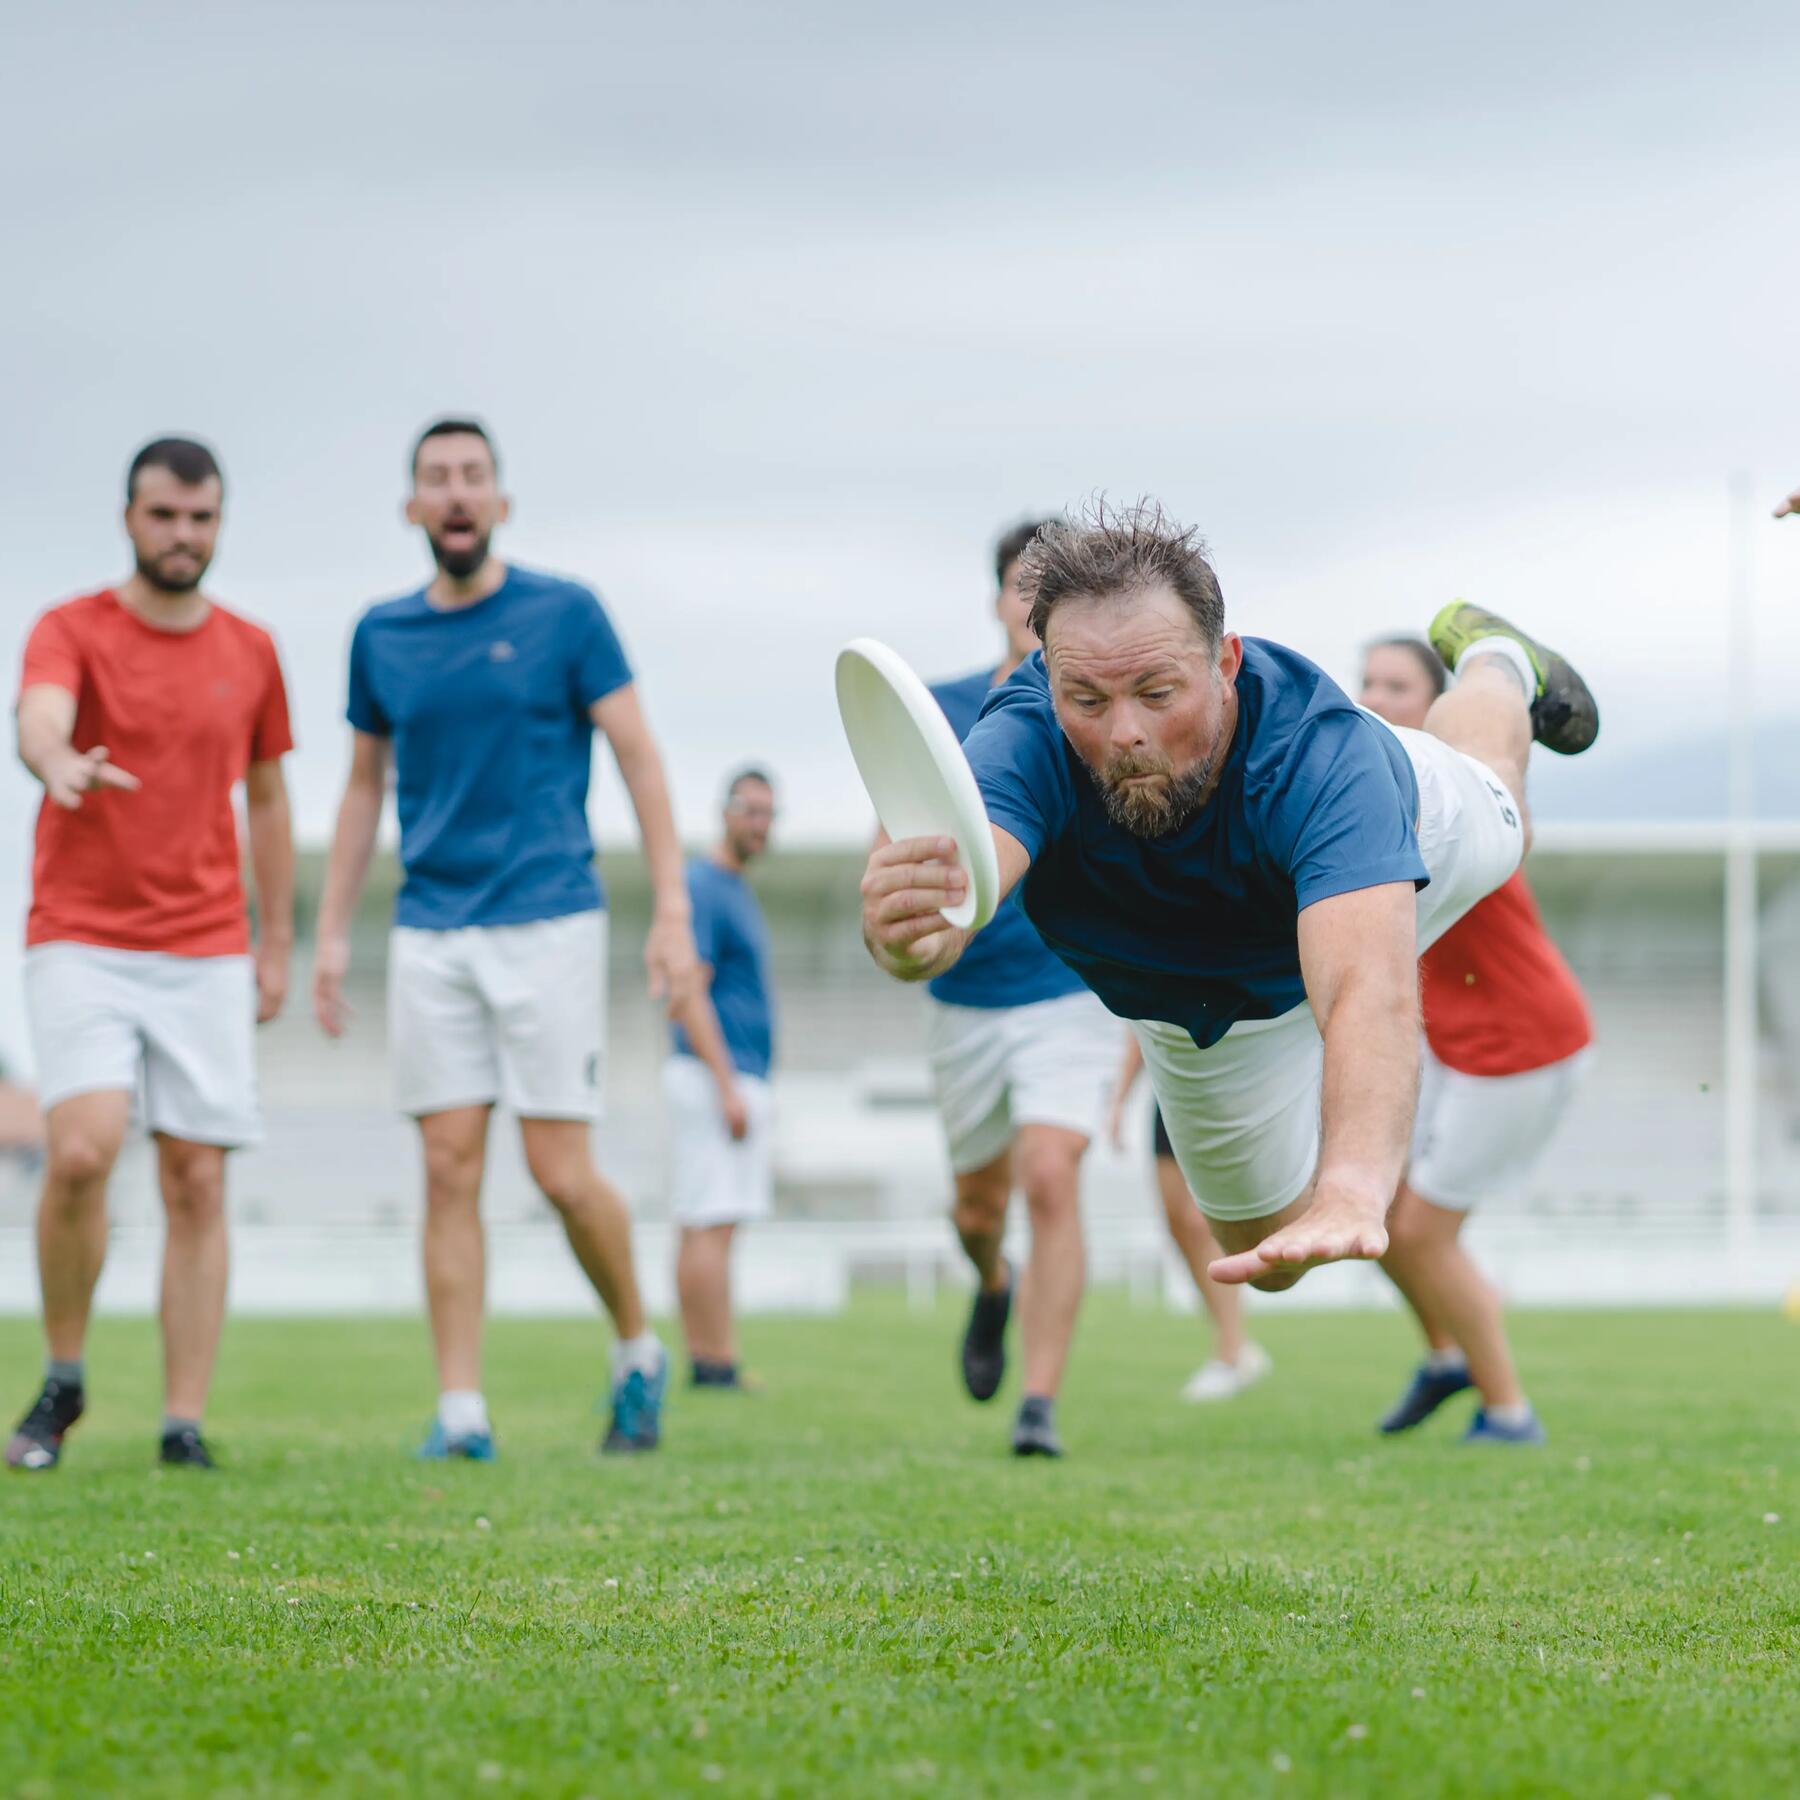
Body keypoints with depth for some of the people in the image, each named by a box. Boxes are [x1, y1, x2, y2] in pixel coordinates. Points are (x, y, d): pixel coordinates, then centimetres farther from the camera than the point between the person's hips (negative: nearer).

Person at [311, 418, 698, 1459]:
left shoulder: (565, 615, -1)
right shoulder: (383, 636, 9)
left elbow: (640, 759, -1)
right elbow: (366, 787, 19)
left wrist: (674, 911, -9)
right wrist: (333, 934, 15)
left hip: (548, 923, -3)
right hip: (432, 934, 3)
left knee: (561, 1170, -6)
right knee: (451, 1168, -2)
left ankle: (639, 1354, 18)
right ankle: (461, 1413, 0)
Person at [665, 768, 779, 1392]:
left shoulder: (736, 891, 20)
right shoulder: (703, 887, -10)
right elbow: (689, 994, -17)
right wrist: (728, 1088, -21)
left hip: (739, 1082, 10)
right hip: (716, 1077, -10)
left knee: (701, 1226, 7)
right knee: (712, 1225, -11)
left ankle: (704, 1363, 7)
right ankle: (718, 1364, -14)